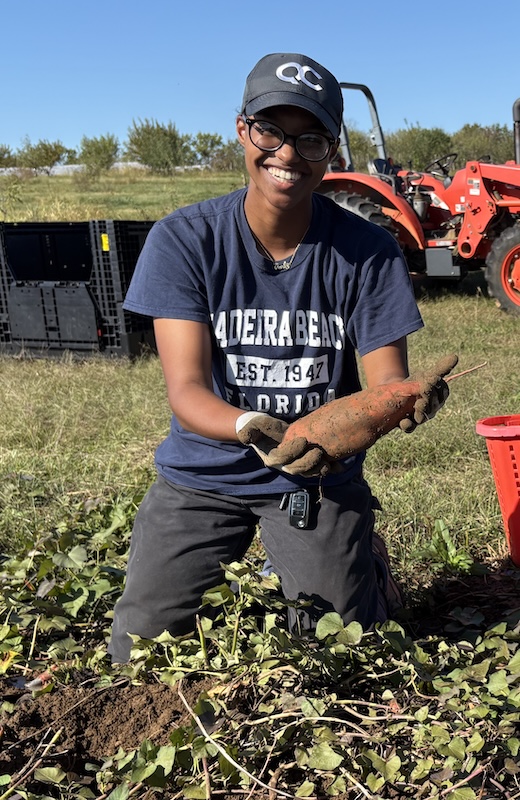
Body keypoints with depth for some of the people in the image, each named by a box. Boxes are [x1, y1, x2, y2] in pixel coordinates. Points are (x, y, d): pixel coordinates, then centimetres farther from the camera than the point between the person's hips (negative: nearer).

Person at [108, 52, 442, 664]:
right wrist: (253, 428, -41)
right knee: (138, 650, -2)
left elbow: (388, 385, -11)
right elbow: (186, 390, -19)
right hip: (203, 471, 1)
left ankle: (362, 557, 31)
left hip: (321, 477, 0)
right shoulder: (183, 239, -14)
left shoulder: (368, 252, -11)